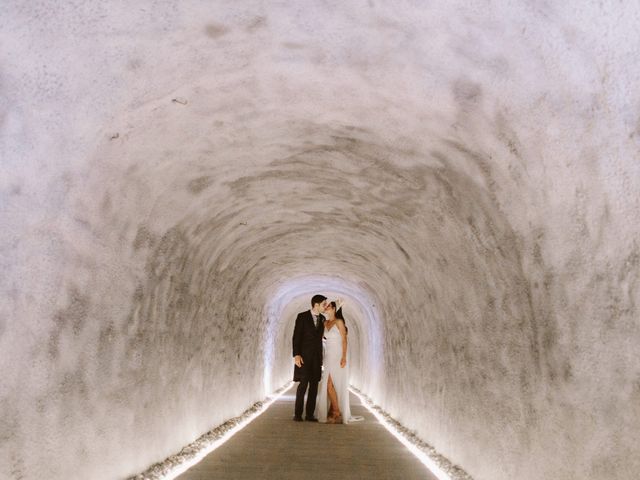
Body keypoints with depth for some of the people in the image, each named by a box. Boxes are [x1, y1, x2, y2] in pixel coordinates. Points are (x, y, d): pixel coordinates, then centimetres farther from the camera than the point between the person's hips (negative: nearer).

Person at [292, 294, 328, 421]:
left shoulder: (322, 319, 10)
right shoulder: (302, 316, -5)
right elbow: (296, 337, -9)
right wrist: (296, 355, -18)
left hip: (317, 356, 5)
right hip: (304, 355, -5)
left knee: (314, 385, 1)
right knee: (303, 384, -8)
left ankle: (310, 414, 6)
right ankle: (298, 413, 3)